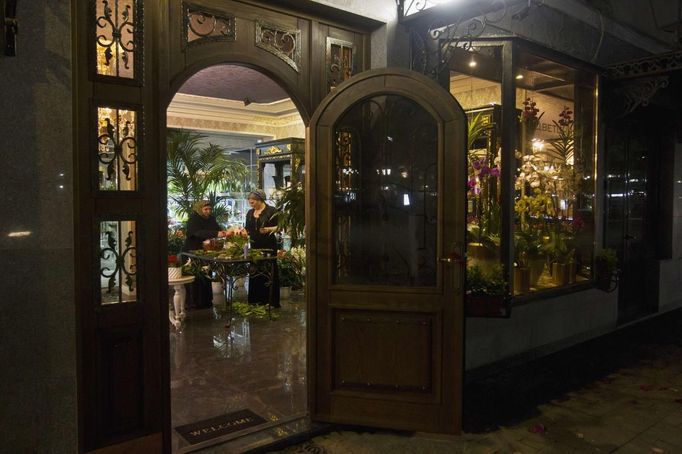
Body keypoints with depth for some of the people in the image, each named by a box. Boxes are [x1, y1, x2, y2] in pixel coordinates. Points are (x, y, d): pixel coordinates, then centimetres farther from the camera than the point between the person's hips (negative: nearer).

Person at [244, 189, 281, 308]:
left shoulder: (271, 211, -4)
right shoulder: (250, 213, 15)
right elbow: (247, 229, 21)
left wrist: (268, 229, -21)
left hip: (268, 246, -6)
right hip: (255, 246, 6)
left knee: (270, 273, -4)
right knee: (255, 274, 4)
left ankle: (273, 302, 3)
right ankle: (256, 301, 12)